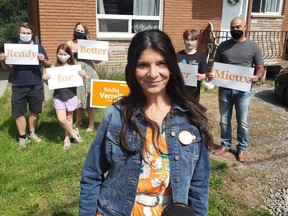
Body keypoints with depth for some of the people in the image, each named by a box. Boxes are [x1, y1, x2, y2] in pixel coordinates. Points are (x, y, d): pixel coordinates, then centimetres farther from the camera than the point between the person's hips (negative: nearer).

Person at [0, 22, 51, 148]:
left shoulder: (38, 48, 4)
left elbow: (48, 65, 5)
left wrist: (43, 60, -17)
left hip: (35, 86, 0)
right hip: (18, 87, 1)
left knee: (34, 111, 10)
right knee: (19, 112, 5)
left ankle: (32, 133, 27)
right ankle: (22, 137, 18)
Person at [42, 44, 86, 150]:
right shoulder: (55, 68, -3)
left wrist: (84, 76, -21)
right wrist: (45, 79, -17)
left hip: (71, 96, -1)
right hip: (58, 97, 1)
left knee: (69, 118, 13)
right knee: (61, 119, -6)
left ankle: (67, 138, 30)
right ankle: (73, 133, 19)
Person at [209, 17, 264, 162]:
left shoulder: (253, 46, -1)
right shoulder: (223, 46, 5)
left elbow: (260, 68, 1)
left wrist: (257, 77, -21)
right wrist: (211, 74, -12)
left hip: (243, 90, -2)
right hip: (225, 89, 2)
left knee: (242, 122, 6)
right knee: (224, 120, 13)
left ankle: (242, 148, 24)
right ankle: (225, 145, 31)